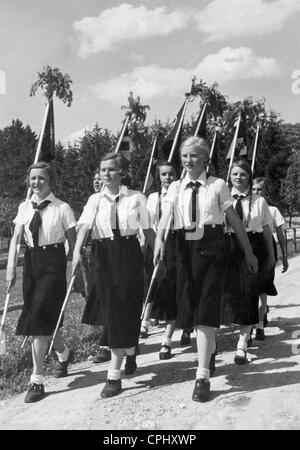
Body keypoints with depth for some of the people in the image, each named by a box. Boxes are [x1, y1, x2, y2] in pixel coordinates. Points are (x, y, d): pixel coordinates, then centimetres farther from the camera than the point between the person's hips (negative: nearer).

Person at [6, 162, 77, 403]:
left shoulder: (62, 208, -6)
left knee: (39, 319, -9)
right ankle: (63, 353, 44)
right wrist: (11, 267, -5)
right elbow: (16, 238, 5)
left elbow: (73, 242, -4)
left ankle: (37, 380, 1)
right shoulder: (24, 207, 8)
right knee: (46, 319, 13)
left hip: (53, 262, -5)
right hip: (31, 261, 5)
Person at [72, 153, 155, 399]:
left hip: (129, 255, -3)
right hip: (104, 256, 3)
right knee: (111, 311, 7)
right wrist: (77, 251, -23)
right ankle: (130, 350, 36)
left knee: (125, 310, -3)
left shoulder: (137, 198, 0)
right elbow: (84, 227, -7)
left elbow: (148, 230, 4)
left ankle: (114, 376, 9)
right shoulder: (95, 200, 6)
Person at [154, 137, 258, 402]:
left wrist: (248, 251, 8)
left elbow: (234, 220, 4)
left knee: (206, 310, -9)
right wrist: (159, 239, -27)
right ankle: (210, 347, 43)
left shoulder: (217, 185, 2)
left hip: (211, 249, -3)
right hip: (185, 249, 4)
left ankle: (203, 376, -4)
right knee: (190, 308, 13)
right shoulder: (176, 188, 9)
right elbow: (166, 215, -8)